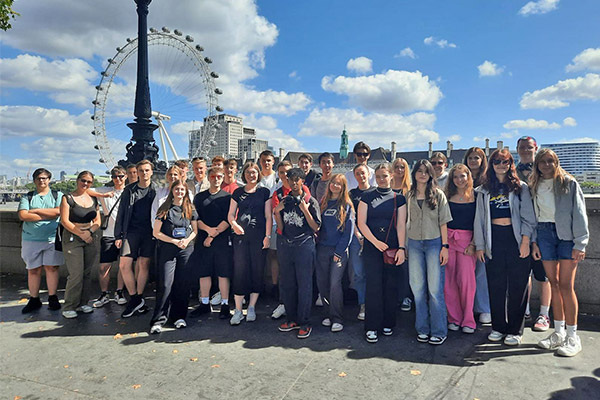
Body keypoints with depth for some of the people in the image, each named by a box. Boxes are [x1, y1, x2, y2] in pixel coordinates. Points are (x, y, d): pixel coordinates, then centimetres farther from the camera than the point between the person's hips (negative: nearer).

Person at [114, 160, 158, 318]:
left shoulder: (157, 190, 4)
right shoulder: (129, 190, 8)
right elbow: (121, 213, 9)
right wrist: (118, 235, 3)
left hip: (149, 232, -1)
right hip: (132, 231, 2)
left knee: (144, 265, 4)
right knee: (124, 265, -6)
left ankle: (139, 298, 19)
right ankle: (135, 299, 7)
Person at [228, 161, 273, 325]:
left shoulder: (264, 192, 6)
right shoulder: (237, 192, 11)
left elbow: (268, 216, 3)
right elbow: (230, 215, 10)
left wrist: (268, 236, -6)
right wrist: (234, 225, -11)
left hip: (259, 236, -1)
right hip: (241, 235, 1)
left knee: (257, 271, 3)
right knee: (240, 270, -3)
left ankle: (251, 308, 15)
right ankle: (238, 310, 4)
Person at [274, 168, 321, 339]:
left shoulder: (310, 201, 1)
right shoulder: (284, 201, 11)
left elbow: (316, 227, -4)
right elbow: (281, 227, 9)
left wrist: (305, 210, -14)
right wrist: (277, 212, -5)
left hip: (304, 244, -4)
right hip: (285, 245, 4)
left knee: (304, 284, -2)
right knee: (287, 284, 9)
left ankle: (304, 323, 8)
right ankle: (291, 319, 22)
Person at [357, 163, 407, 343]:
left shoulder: (398, 199, 7)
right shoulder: (367, 197, 5)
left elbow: (401, 225, 2)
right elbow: (361, 223, -1)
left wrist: (401, 248, -8)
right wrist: (376, 242, -10)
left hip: (393, 249, 1)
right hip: (372, 248, -1)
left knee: (391, 286, 5)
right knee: (373, 286, -3)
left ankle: (388, 324, 21)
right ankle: (372, 327, 6)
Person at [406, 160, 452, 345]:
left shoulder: (438, 194, 2)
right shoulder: (409, 196, 8)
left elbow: (443, 222, -1)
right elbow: (406, 221, 9)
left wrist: (445, 246, -7)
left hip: (434, 243, -3)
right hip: (414, 244, 3)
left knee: (435, 288, -3)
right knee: (418, 288, 7)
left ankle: (439, 331, 8)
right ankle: (422, 329, 19)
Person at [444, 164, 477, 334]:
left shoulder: (475, 196, 3)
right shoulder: (448, 196, 10)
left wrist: (473, 243, -8)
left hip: (467, 239, -2)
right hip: (448, 239, 3)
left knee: (466, 279, -6)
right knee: (449, 280, 2)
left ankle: (468, 320, 8)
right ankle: (454, 318, 15)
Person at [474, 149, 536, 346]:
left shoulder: (520, 187, 5)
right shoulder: (484, 190, 11)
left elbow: (528, 216, 1)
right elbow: (479, 218, 11)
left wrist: (525, 241, -9)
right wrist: (479, 245, 7)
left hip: (515, 239, -2)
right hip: (493, 240, 2)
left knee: (517, 286, 2)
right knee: (495, 285, 5)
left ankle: (515, 330, 13)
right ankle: (498, 327, 18)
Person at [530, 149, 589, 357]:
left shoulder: (569, 183, 0)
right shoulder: (534, 187, 11)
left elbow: (579, 213, -4)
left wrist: (580, 244, -11)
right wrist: (533, 241, 4)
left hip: (566, 234, -3)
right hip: (544, 234, 4)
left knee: (566, 286, -6)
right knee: (554, 284, 7)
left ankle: (572, 337, 5)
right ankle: (559, 333, 16)